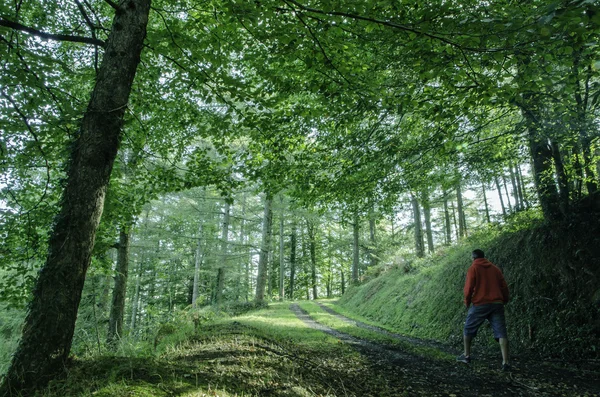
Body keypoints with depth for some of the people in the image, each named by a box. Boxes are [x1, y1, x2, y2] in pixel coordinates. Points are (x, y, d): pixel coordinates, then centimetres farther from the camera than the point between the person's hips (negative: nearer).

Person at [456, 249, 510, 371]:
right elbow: (504, 286, 12)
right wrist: (504, 300, 24)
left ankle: (466, 356, 21)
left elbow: (468, 288, -7)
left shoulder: (473, 268, -2)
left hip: (480, 305, -4)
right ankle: (505, 362, -7)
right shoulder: (495, 268, 12)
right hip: (497, 304, 4)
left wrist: (467, 302, 7)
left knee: (468, 329, 14)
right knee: (501, 333, 1)